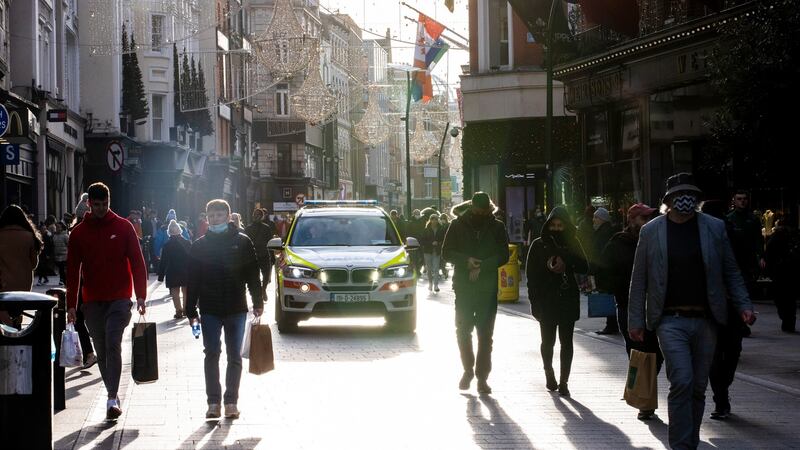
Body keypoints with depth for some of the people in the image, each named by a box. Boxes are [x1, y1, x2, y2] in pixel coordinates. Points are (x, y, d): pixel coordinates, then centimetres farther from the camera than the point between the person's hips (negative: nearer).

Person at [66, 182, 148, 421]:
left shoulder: (123, 227, 1)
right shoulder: (79, 233, 5)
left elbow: (137, 262, 0)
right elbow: (73, 271, 7)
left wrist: (140, 295, -9)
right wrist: (71, 304, 2)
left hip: (119, 298, -3)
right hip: (93, 302, 3)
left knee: (113, 344, -16)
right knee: (101, 350, 7)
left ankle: (113, 399, -18)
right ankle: (113, 396, 17)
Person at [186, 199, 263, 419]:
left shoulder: (242, 242, 2)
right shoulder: (199, 246, 4)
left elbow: (253, 275, 5)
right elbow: (192, 281, 4)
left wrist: (257, 302, 0)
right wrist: (191, 311, 0)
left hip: (236, 309, 0)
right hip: (209, 310, 0)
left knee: (234, 357, 3)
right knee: (212, 355, -1)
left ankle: (231, 402, 9)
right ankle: (213, 402, 3)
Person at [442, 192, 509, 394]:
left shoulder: (497, 227, 4)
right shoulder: (458, 225, 4)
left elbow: (503, 255, 0)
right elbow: (446, 252, 2)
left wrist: (482, 266, -15)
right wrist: (466, 261, -16)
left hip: (488, 288, 0)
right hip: (463, 287, 0)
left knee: (485, 334, 0)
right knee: (463, 330, 2)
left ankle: (482, 377, 4)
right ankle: (468, 369, 21)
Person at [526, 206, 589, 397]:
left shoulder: (572, 243, 6)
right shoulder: (539, 245, 3)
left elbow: (584, 267, 2)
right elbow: (531, 273, 1)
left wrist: (566, 264, -16)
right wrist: (535, 300, -6)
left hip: (568, 299, 0)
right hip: (546, 300, 0)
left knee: (566, 341, -2)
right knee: (548, 340, 5)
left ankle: (563, 381, 1)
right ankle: (549, 373, 29)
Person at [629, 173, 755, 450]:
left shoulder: (714, 228, 6)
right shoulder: (651, 231, 2)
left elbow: (731, 271, 10)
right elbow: (639, 280, 4)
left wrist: (743, 305, -1)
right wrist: (636, 321, 1)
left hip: (706, 320, 3)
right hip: (671, 320, -3)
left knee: (698, 387, 8)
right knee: (682, 381, -16)